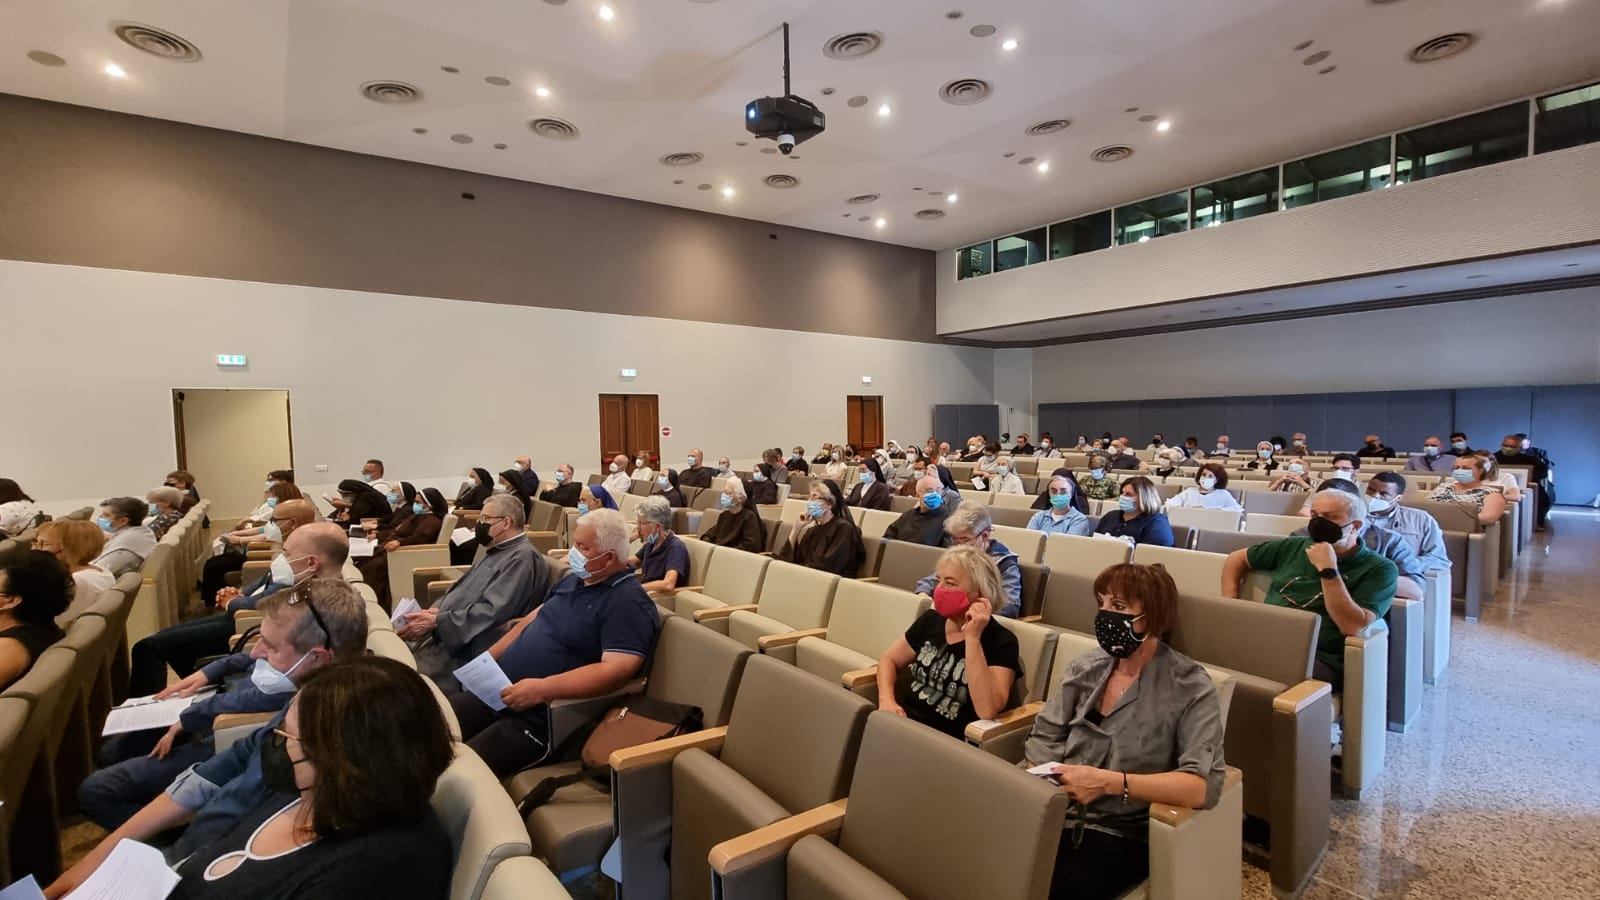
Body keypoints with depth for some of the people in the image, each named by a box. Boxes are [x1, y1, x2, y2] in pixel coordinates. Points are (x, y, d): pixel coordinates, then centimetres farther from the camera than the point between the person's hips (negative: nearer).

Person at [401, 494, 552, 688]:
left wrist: (436, 621, -20)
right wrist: (436, 610, 0)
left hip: (465, 649, -10)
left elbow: (492, 612, -22)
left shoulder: (522, 557, -14)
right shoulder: (498, 551, 18)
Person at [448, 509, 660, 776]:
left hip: (541, 717, -9)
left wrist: (542, 689, -30)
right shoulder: (575, 580, 12)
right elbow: (532, 619, 20)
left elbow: (618, 669, -28)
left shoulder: (628, 602, -18)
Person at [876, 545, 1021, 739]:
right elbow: (889, 659, 17)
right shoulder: (931, 619, 7)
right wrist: (886, 699, -2)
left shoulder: (1001, 641, -10)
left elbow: (987, 710, -24)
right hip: (903, 722, 6)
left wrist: (972, 637, -25)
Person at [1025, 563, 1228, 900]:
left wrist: (1108, 781, -27)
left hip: (1122, 832, -3)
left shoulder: (1190, 688, -8)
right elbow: (1045, 738, 6)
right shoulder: (1086, 666, 6)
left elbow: (1203, 786, -19)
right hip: (1055, 814, 4)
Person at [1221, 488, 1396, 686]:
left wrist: (1328, 570, -12)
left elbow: (1353, 627, -11)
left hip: (1320, 658, -4)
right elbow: (1237, 559, 29)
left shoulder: (1380, 568, 3)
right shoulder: (1295, 547, 16)